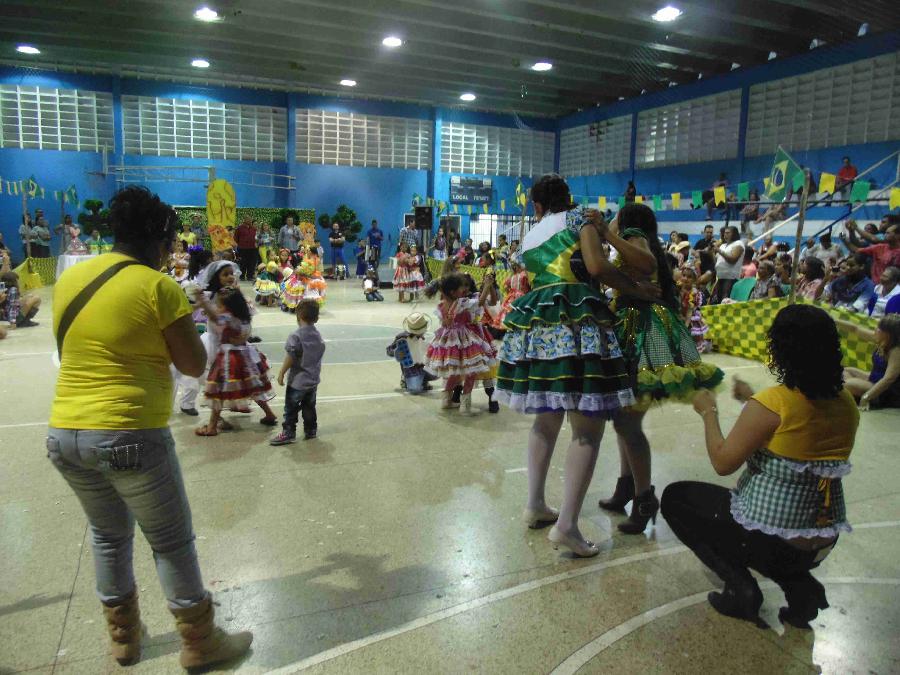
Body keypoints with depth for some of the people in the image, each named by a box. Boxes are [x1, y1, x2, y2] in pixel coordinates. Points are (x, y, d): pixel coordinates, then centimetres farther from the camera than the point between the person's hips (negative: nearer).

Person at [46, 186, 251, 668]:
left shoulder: (69, 278, 7)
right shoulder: (158, 287, -12)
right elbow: (194, 365, -8)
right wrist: (179, 324, 6)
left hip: (63, 435, 7)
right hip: (131, 437, -7)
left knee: (109, 535, 24)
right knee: (172, 542, 9)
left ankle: (123, 637, 38)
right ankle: (199, 643, 23)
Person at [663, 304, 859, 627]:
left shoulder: (772, 403, -23)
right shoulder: (846, 403, -1)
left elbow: (723, 462, -17)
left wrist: (708, 412, -4)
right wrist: (753, 400, 17)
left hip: (769, 538, -7)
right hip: (822, 543, 7)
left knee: (675, 497, 12)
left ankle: (740, 585, 2)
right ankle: (800, 585, 14)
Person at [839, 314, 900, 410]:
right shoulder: (880, 341, -4)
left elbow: (888, 379, -35)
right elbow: (855, 328, 5)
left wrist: (866, 397, -40)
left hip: (890, 394, -10)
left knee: (848, 384, -25)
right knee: (846, 371, 13)